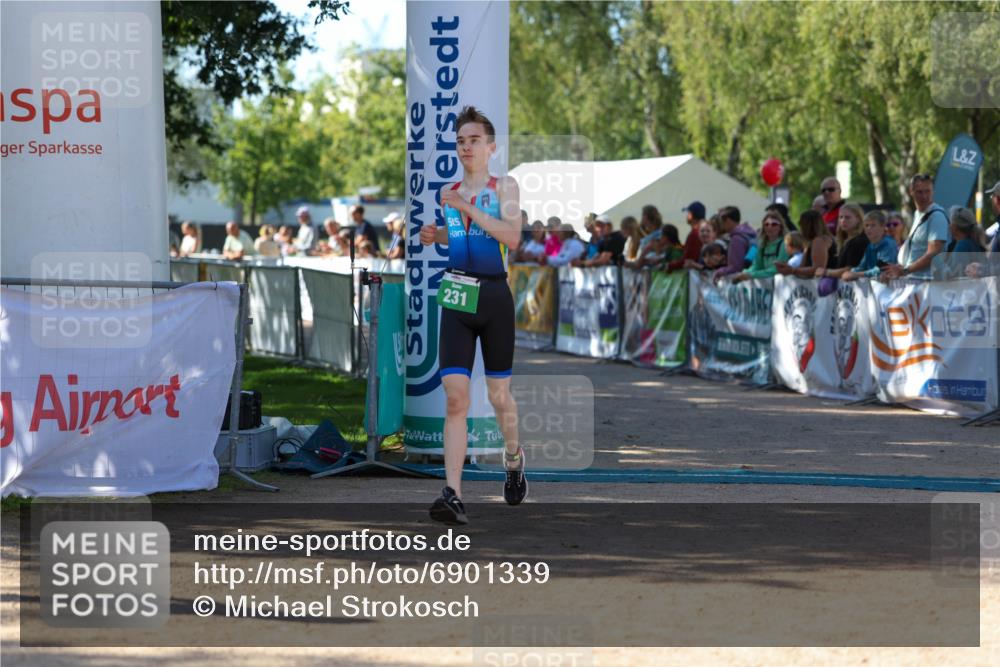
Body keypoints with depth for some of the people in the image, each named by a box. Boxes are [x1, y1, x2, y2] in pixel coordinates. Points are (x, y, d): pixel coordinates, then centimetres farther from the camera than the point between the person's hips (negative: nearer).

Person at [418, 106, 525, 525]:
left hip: (494, 297, -3)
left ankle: (513, 458, 41)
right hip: (456, 298, 3)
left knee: (499, 395, 9)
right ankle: (453, 495, -17)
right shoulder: (449, 193, 11)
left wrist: (468, 207, -21)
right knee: (455, 396, -11)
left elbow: (512, 237, -18)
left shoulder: (504, 187, -3)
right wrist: (436, 236, 7)